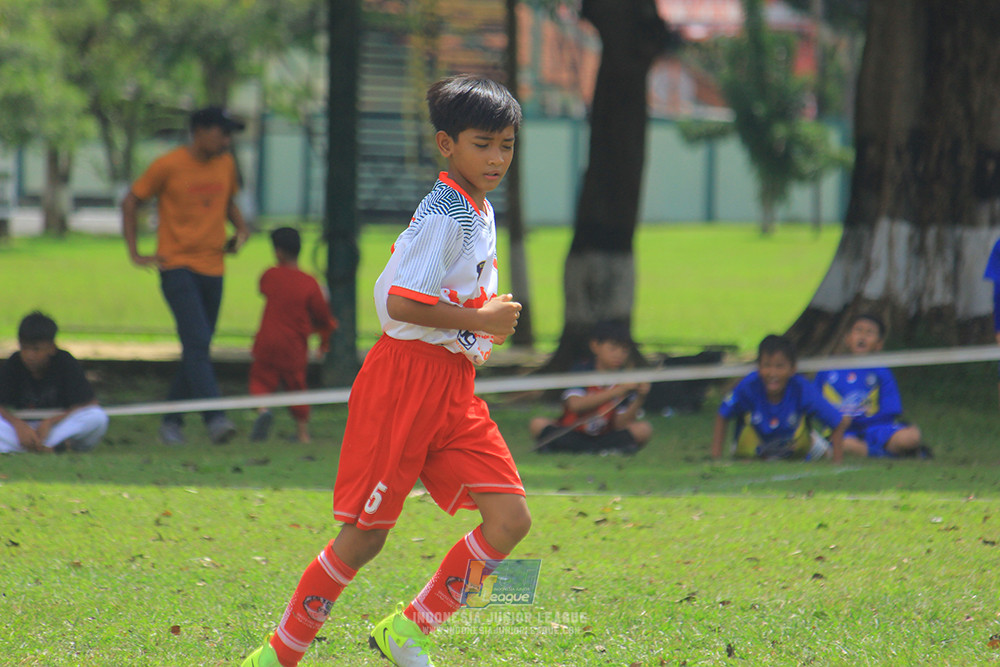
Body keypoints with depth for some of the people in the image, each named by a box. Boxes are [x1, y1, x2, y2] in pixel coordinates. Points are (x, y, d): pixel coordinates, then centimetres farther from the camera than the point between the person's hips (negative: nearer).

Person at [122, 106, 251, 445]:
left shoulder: (226, 164, 10)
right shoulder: (168, 165, -7)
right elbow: (131, 202, 1)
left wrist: (241, 229, 7)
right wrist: (135, 253, -4)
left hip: (213, 268, 6)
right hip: (177, 266, -6)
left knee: (197, 348, 7)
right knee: (197, 342, -19)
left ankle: (171, 421, 16)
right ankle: (215, 418, -27)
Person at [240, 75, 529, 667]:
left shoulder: (479, 211, 13)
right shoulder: (447, 215, -16)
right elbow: (401, 303, -23)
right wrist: (480, 321, -15)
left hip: (454, 388, 9)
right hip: (406, 379, -8)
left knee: (510, 518, -5)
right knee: (365, 535, -4)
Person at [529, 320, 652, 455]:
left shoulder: (624, 380, -1)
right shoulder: (581, 372, -9)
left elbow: (620, 425, -7)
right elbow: (575, 404, -29)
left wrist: (639, 399, -24)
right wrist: (617, 391, -34)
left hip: (604, 437, 2)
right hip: (570, 434, -2)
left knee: (644, 429, -19)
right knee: (537, 424, -27)